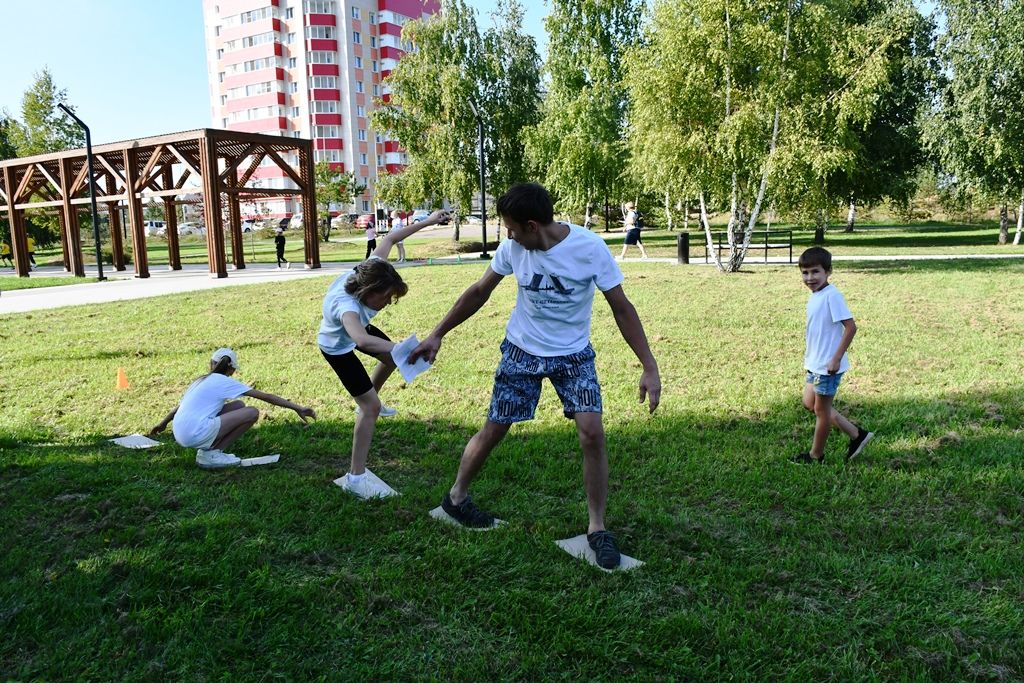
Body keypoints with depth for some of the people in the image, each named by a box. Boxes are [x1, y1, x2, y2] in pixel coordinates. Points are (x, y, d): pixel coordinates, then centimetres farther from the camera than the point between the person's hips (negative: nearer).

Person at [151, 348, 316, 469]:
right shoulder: (223, 382, 1)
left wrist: (163, 423, 51)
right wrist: (298, 408, -2)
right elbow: (266, 396, -2)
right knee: (252, 412, -6)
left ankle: (207, 449, 9)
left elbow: (181, 406, 33)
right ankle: (210, 454, -4)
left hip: (180, 434, 8)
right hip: (196, 434, -8)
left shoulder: (200, 381, 20)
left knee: (238, 406, 16)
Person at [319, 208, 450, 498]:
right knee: (370, 407, -14)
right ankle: (355, 478, -6)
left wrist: (427, 222, -10)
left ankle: (367, 403, 55)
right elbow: (361, 340, -69)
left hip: (356, 329, 8)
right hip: (338, 348, -8)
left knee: (391, 357, 30)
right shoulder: (347, 305, -49)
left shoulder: (371, 269, -30)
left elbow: (390, 237, -12)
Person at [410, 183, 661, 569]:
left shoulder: (590, 248, -21)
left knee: (592, 432, -16)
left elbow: (621, 308, -14)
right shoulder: (513, 248, -14)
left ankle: (597, 528, 2)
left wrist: (649, 367, -18)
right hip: (521, 351, 2)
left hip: (574, 355, -1)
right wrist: (437, 335, 3)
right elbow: (479, 293, 1)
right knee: (493, 430, 6)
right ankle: (456, 497, 32)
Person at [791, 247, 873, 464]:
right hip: (815, 362, 10)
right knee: (809, 403, 18)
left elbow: (850, 326, -23)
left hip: (828, 365, -10)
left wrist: (836, 358, -22)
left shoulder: (832, 295, -21)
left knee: (821, 409, 5)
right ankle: (856, 434, 25)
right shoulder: (815, 295, 7)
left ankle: (816, 456, 22)